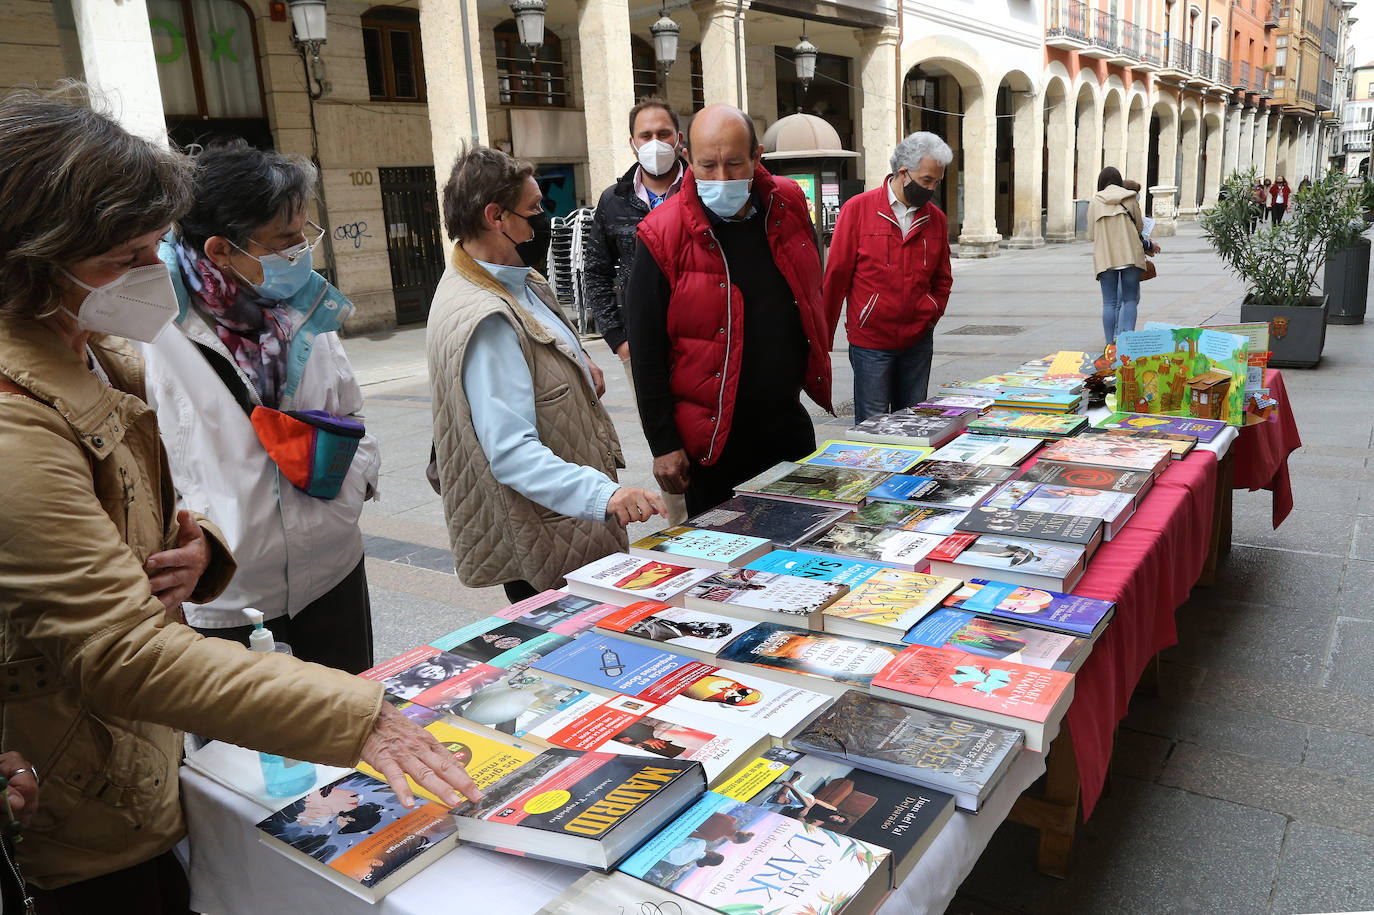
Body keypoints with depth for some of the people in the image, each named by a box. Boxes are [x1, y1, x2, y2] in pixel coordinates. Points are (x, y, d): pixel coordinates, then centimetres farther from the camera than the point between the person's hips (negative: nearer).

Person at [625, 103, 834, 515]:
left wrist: (814, 369, 17)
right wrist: (663, 445, -11)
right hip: (714, 438, -4)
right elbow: (646, 352, -11)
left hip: (789, 421, 5)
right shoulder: (662, 235, -15)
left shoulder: (790, 204, -2)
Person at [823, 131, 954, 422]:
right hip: (870, 342, -4)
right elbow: (837, 273, -3)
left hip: (918, 341, 4)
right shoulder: (858, 208, -6)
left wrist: (933, 315, 5)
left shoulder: (936, 218, 7)